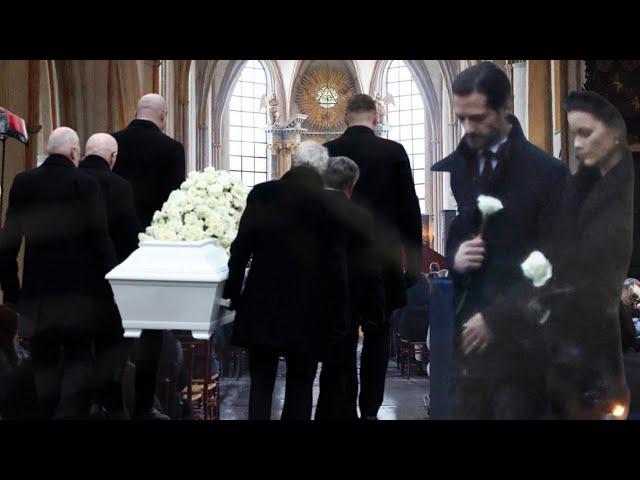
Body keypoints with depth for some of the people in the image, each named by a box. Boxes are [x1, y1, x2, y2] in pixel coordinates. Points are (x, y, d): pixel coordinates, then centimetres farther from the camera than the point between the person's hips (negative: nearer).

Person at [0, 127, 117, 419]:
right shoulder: (85, 184, -11)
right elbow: (100, 241, -11)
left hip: (36, 289, 3)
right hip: (76, 289, -3)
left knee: (44, 364, 14)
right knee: (78, 360, 7)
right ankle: (70, 414, -9)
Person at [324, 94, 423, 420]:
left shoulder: (325, 153, 0)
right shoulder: (394, 152, -3)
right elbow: (410, 210, -3)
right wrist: (414, 262, 4)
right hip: (382, 261, -1)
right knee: (377, 337, 9)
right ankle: (369, 411, 8)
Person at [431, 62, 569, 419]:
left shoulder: (548, 172, -2)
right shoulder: (444, 172, 9)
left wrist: (495, 319, -12)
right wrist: (451, 258, -8)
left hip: (519, 342, -3)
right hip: (459, 338, 3)